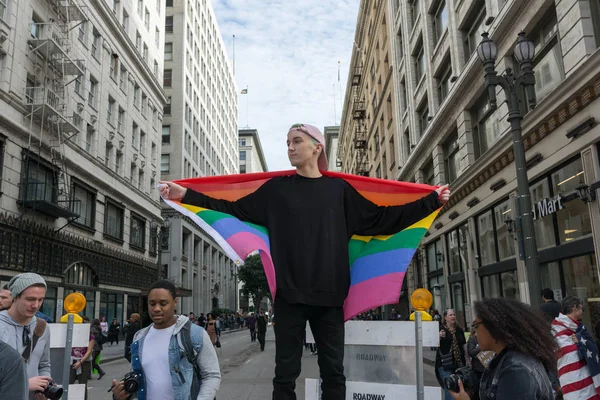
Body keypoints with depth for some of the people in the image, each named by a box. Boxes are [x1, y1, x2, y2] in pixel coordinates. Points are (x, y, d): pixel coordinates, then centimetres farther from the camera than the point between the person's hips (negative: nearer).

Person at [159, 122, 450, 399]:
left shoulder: (339, 189, 7)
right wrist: (186, 195, -3)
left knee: (333, 371, 7)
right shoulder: (276, 188, 7)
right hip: (289, 292, 0)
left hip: (329, 292, 1)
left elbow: (381, 218, 10)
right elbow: (235, 209, 4)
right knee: (286, 372, 5)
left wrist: (432, 201, 9)